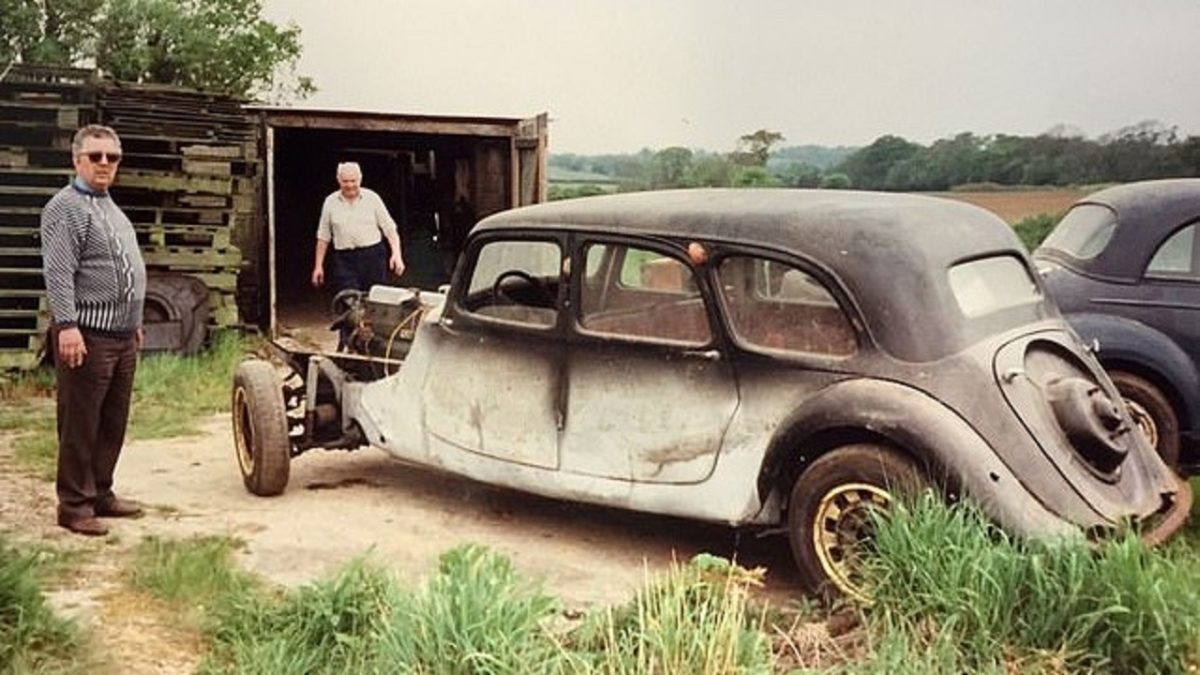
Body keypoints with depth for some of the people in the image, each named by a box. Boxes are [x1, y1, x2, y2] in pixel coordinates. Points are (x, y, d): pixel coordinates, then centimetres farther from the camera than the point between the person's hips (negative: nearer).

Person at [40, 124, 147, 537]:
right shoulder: (66, 207, -9)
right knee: (80, 425, -2)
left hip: (122, 336, 9)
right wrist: (67, 325, -26)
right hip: (87, 335, -9)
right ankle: (75, 505, 6)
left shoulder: (111, 208, 19)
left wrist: (134, 323, 24)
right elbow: (57, 273, -18)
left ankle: (101, 494, 24)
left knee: (113, 424, 14)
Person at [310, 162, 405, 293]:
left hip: (373, 257, 0)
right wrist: (318, 266, 9)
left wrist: (396, 254, -10)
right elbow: (323, 237, 11)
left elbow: (389, 228, 3)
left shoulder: (372, 198, 3)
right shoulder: (330, 202, 6)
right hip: (344, 260, 0)